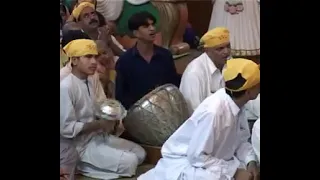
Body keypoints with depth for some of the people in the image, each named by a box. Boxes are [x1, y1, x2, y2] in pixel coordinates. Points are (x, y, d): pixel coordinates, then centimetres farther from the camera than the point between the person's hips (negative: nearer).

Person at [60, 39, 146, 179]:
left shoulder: (88, 82, 8)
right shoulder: (66, 87, -22)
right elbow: (66, 128, -24)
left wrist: (108, 119, -3)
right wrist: (100, 124, -19)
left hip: (98, 135, 9)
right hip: (81, 145, -9)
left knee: (140, 153, 6)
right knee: (129, 162, -17)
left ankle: (94, 164, 5)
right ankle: (84, 165, -3)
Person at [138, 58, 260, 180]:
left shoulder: (237, 103, -9)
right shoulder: (213, 111, -33)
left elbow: (241, 140, 5)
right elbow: (197, 157, -28)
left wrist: (251, 162, -13)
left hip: (210, 158, 8)